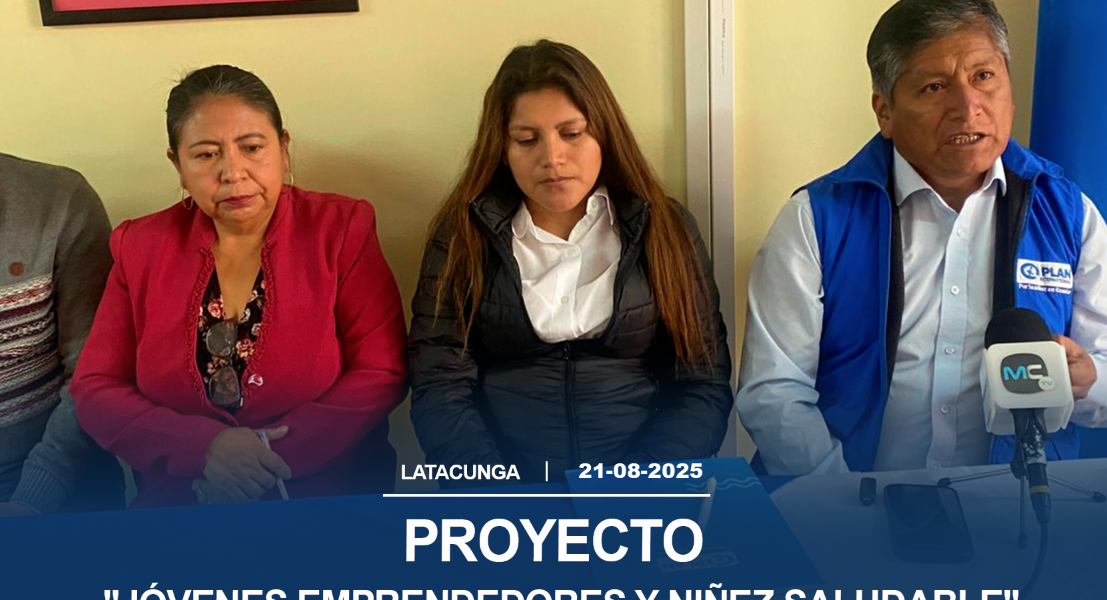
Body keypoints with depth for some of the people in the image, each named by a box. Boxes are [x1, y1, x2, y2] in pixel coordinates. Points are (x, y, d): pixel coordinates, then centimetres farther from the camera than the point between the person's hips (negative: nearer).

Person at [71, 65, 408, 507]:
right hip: (182, 495, 1)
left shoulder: (342, 229, 2)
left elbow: (382, 373, -3)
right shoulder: (141, 247, 9)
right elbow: (95, 389, 7)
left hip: (330, 486, -1)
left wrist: (273, 455, -13)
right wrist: (204, 447, -10)